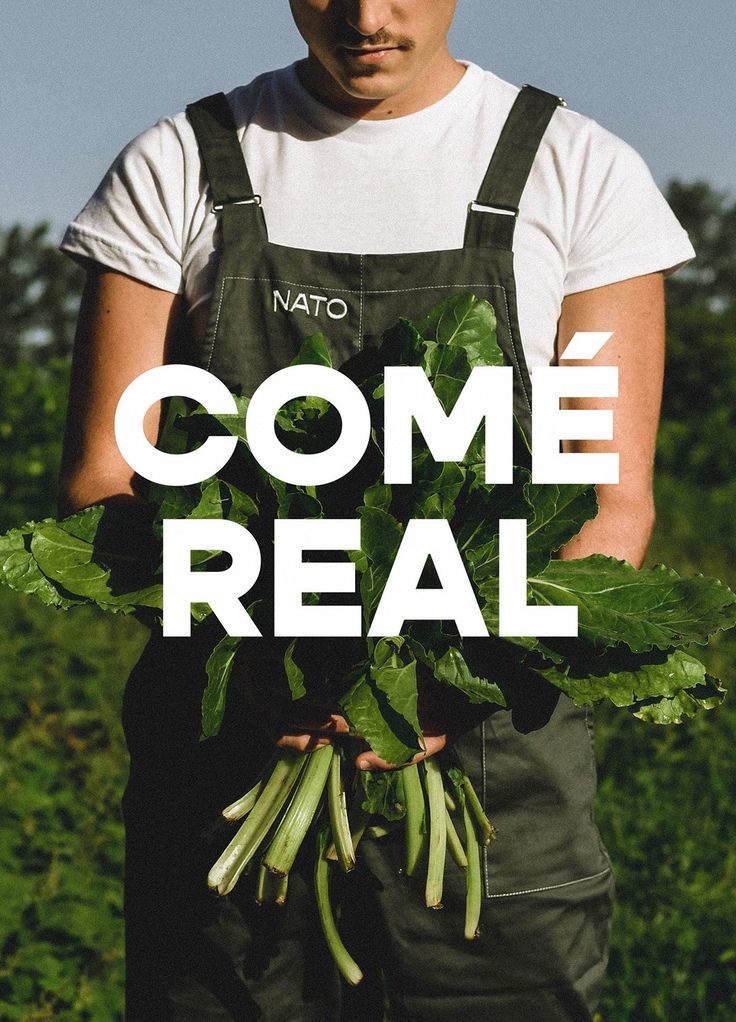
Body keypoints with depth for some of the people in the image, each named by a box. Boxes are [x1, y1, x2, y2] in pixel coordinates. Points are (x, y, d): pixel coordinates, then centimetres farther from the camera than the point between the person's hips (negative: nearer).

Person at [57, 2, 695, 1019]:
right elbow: (98, 485, 1)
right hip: (227, 754, 1)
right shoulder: (178, 170, 4)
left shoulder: (580, 173, 2)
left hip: (491, 755, 0)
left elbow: (614, 505, 0)